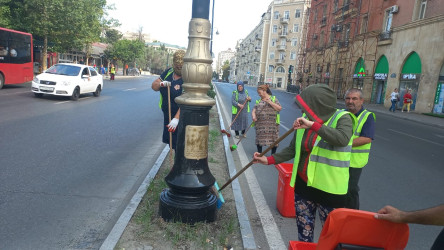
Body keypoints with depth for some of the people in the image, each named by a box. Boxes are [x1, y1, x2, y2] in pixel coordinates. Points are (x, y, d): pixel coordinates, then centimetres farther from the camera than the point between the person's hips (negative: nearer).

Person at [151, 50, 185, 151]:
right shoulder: (169, 72, 4)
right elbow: (153, 86, 8)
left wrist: (176, 119, -33)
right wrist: (161, 84, -14)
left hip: (181, 117, -7)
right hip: (168, 116, 7)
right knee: (171, 141, 16)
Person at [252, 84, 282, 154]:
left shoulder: (273, 99, 3)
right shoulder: (259, 101, 12)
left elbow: (279, 108, -7)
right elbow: (254, 110, 6)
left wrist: (270, 102, -13)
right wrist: (253, 116, -16)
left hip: (272, 124, -3)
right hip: (260, 124, 3)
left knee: (273, 139, 1)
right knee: (259, 138, 9)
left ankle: (273, 154, 16)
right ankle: (259, 153, 26)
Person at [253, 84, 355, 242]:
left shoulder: (342, 118, -10)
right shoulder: (305, 119, 3)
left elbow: (343, 139, -32)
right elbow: (293, 149, 8)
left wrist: (312, 124, -31)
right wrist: (269, 160, 1)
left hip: (330, 188, -4)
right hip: (303, 183, 5)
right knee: (303, 230, 16)